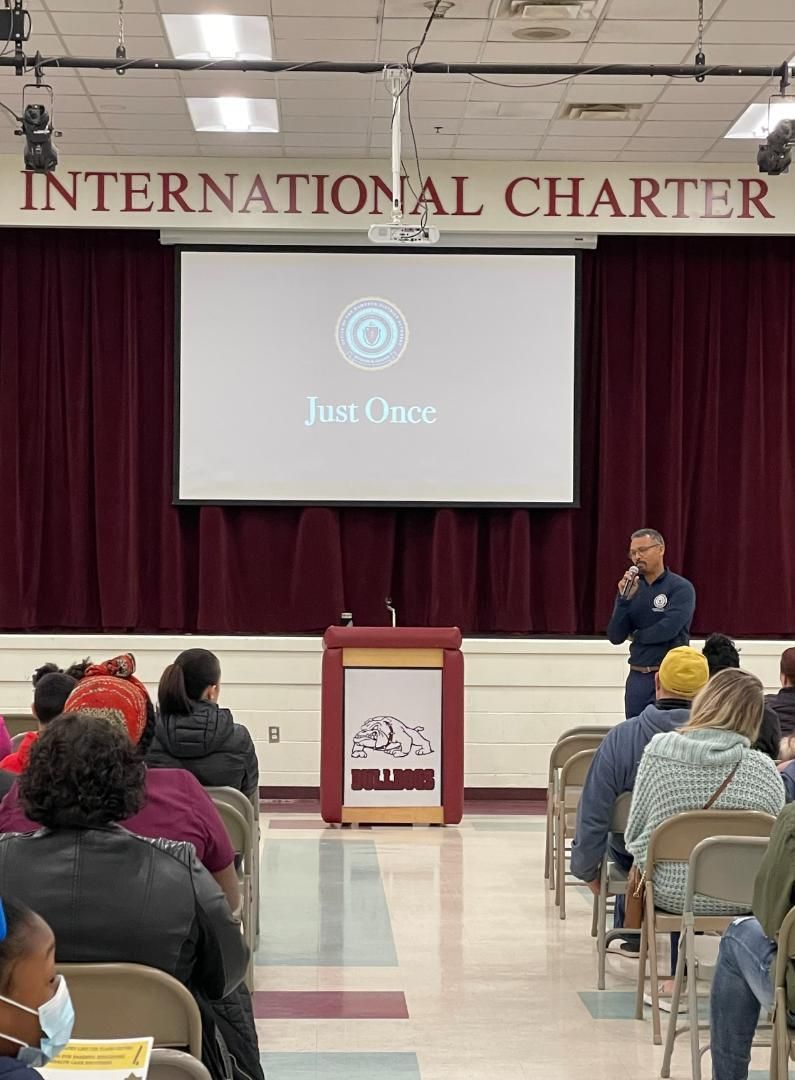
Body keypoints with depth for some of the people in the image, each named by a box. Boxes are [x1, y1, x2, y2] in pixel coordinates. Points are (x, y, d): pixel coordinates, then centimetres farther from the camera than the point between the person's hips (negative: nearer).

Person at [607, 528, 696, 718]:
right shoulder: (632, 589, 10)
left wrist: (636, 635, -2)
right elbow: (615, 637, 3)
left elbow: (668, 628, -20)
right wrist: (624, 599, -10)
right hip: (637, 678, 5)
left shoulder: (681, 588, -5)